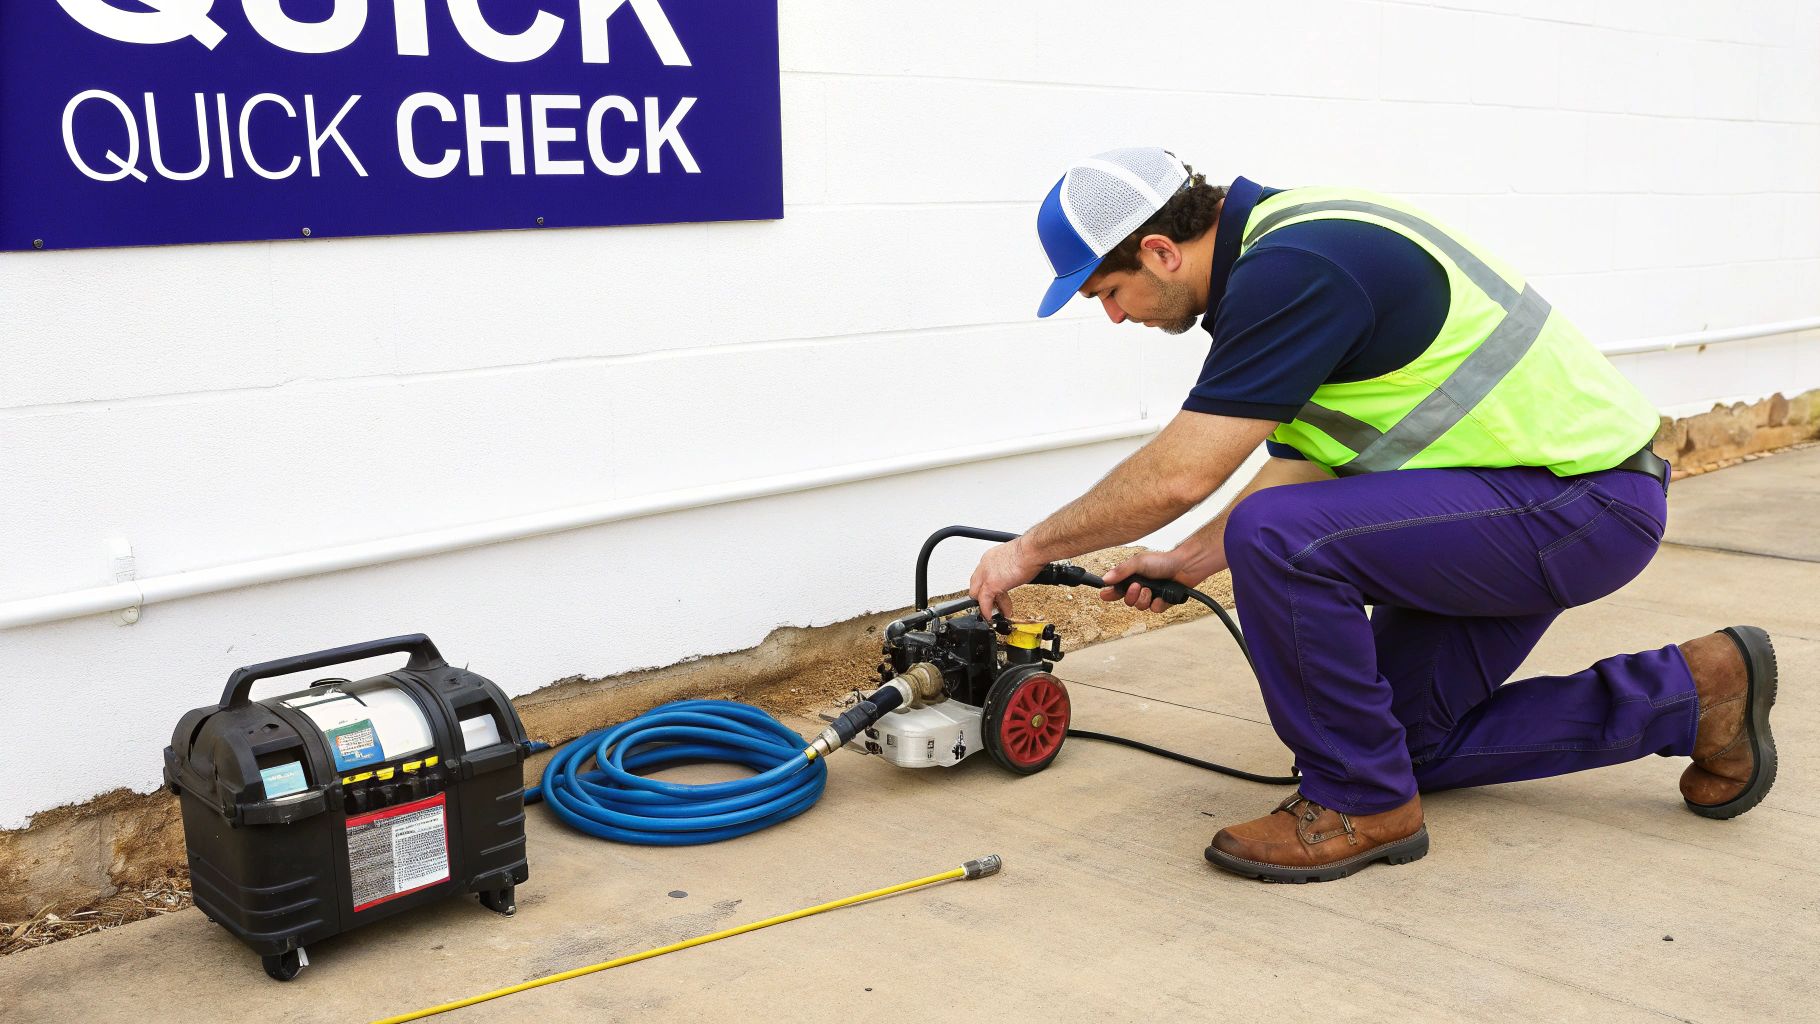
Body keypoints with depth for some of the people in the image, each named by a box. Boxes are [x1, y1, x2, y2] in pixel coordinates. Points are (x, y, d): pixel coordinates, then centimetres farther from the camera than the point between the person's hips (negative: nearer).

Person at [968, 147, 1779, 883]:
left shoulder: (1293, 270, -25)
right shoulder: (1285, 244, 7)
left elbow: (1178, 475, -24)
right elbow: (1305, 464, 14)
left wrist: (1032, 549, -11)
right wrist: (1187, 564, 11)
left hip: (1582, 497, -10)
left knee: (1277, 538, -28)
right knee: (1409, 742, 15)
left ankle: (1361, 802, -8)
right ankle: (1690, 694, 21)